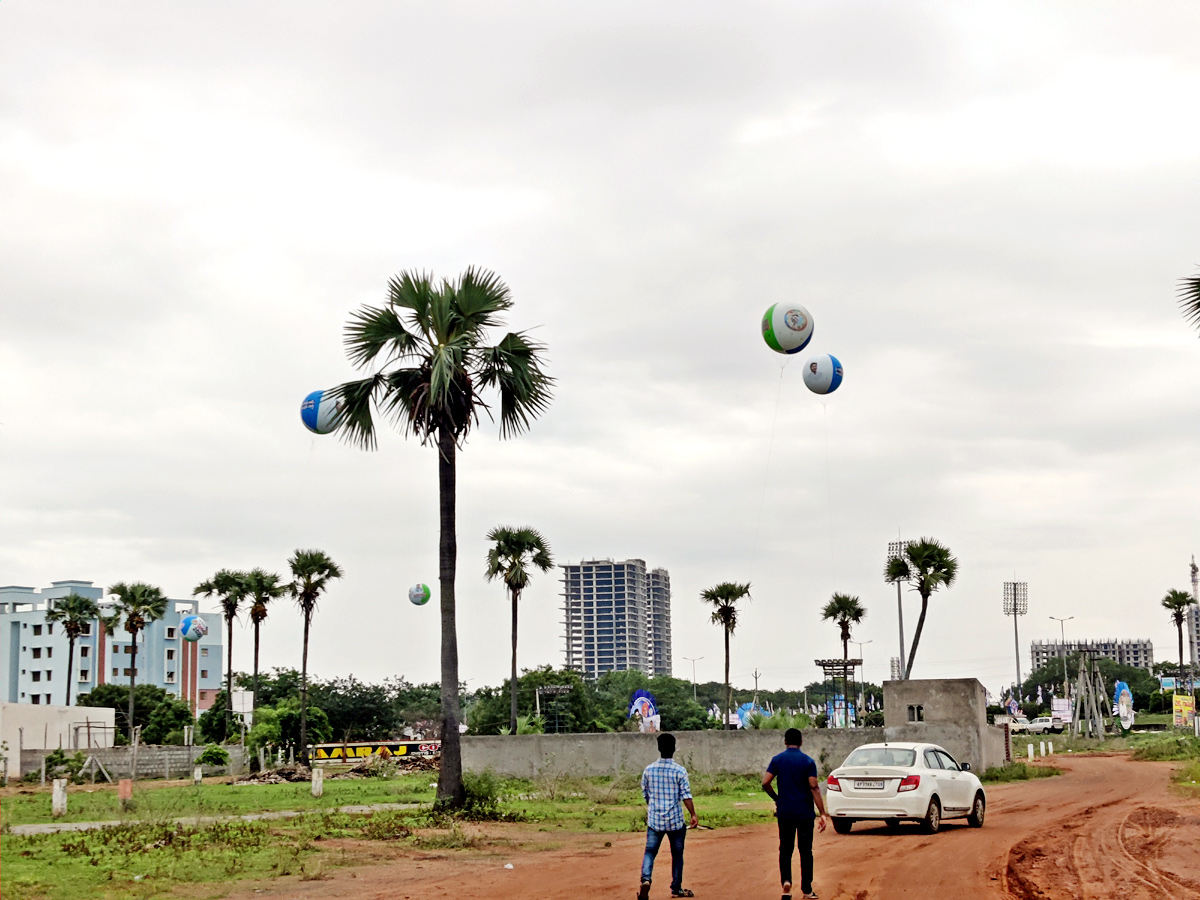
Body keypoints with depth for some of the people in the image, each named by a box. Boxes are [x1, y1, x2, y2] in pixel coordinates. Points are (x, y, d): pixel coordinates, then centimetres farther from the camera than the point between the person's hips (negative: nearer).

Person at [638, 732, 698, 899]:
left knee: (650, 852, 4)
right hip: (675, 820, -2)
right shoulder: (680, 771, -9)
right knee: (677, 854, 13)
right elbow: (686, 796, -12)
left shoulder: (649, 770, 0)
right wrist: (693, 815, -4)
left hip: (654, 820, 2)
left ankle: (645, 879, -21)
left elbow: (645, 794, 11)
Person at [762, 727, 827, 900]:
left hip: (785, 812, 1)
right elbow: (814, 787, -11)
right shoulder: (808, 761, -4)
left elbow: (765, 783, -7)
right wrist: (822, 813, -11)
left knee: (785, 849, 10)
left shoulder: (777, 760, 1)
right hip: (805, 813, -1)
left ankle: (786, 880, -12)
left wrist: (776, 798, 10)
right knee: (805, 851, 7)